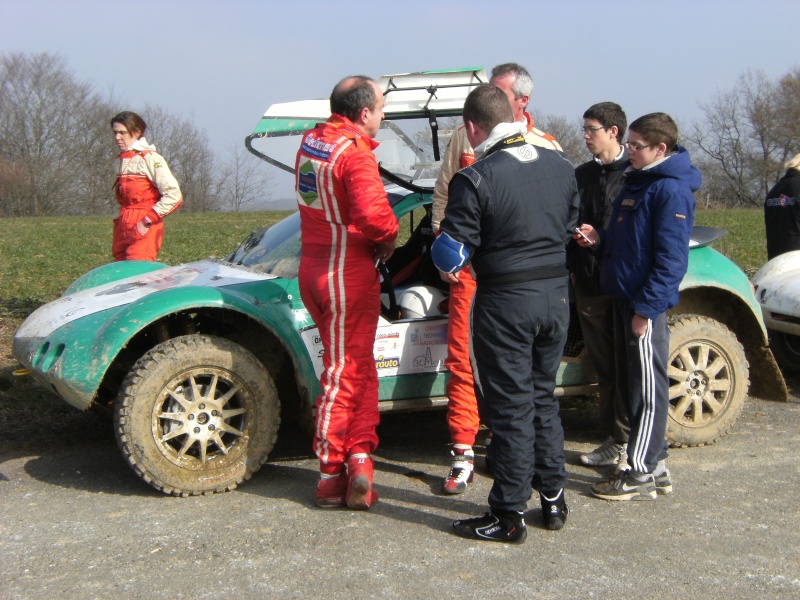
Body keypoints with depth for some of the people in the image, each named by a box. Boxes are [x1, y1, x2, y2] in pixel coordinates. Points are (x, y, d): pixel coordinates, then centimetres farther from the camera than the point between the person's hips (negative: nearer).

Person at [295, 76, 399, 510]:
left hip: (314, 267, 8)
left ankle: (355, 458, 17)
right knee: (346, 372, 3)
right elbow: (372, 215, -33)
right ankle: (333, 474, 8)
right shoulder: (355, 154, -19)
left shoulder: (311, 140, 6)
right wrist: (389, 235, -11)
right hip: (348, 274, -7)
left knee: (355, 366, 17)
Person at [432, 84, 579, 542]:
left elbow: (452, 253, -14)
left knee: (510, 406, 3)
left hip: (506, 301, -6)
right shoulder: (561, 167, 4)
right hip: (557, 295, 6)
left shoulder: (475, 180, -16)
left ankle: (509, 515, 10)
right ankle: (554, 498, 26)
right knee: (543, 397, 19)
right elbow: (569, 229, 12)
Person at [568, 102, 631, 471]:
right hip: (590, 284, 5)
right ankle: (613, 440, 20)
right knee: (603, 366, 11)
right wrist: (573, 267, 5)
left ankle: (629, 443, 7)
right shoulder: (582, 175, 13)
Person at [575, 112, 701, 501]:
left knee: (647, 390, -2)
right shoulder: (636, 181, 16)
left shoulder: (672, 190, -14)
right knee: (629, 384, 14)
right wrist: (599, 240, 5)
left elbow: (671, 258, -19)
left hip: (646, 304, -10)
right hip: (623, 296, 10)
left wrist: (647, 307, -21)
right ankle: (655, 466, 24)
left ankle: (641, 476, 4)